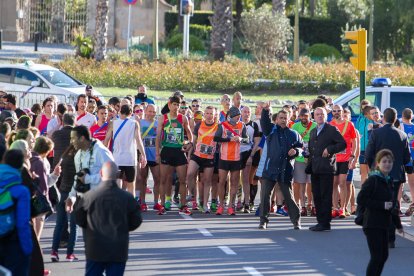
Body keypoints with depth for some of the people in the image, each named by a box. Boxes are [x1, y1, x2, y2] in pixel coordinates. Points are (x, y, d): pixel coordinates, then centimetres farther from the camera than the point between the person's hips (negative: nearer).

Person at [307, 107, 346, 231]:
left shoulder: (332, 130, -3)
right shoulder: (313, 132, 20)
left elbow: (343, 144, -9)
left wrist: (329, 149, -16)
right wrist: (309, 164, 15)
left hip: (326, 168, -8)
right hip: (315, 169, 8)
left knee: (325, 196, -6)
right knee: (316, 196, 8)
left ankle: (325, 223, -5)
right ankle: (320, 221, 14)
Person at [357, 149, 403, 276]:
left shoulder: (389, 181, 13)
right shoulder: (372, 180, -12)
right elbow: (360, 200, -19)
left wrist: (398, 224, 26)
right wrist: (382, 205, -21)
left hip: (383, 225, 8)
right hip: (372, 225, -8)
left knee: (384, 255, 13)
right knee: (377, 257, -9)